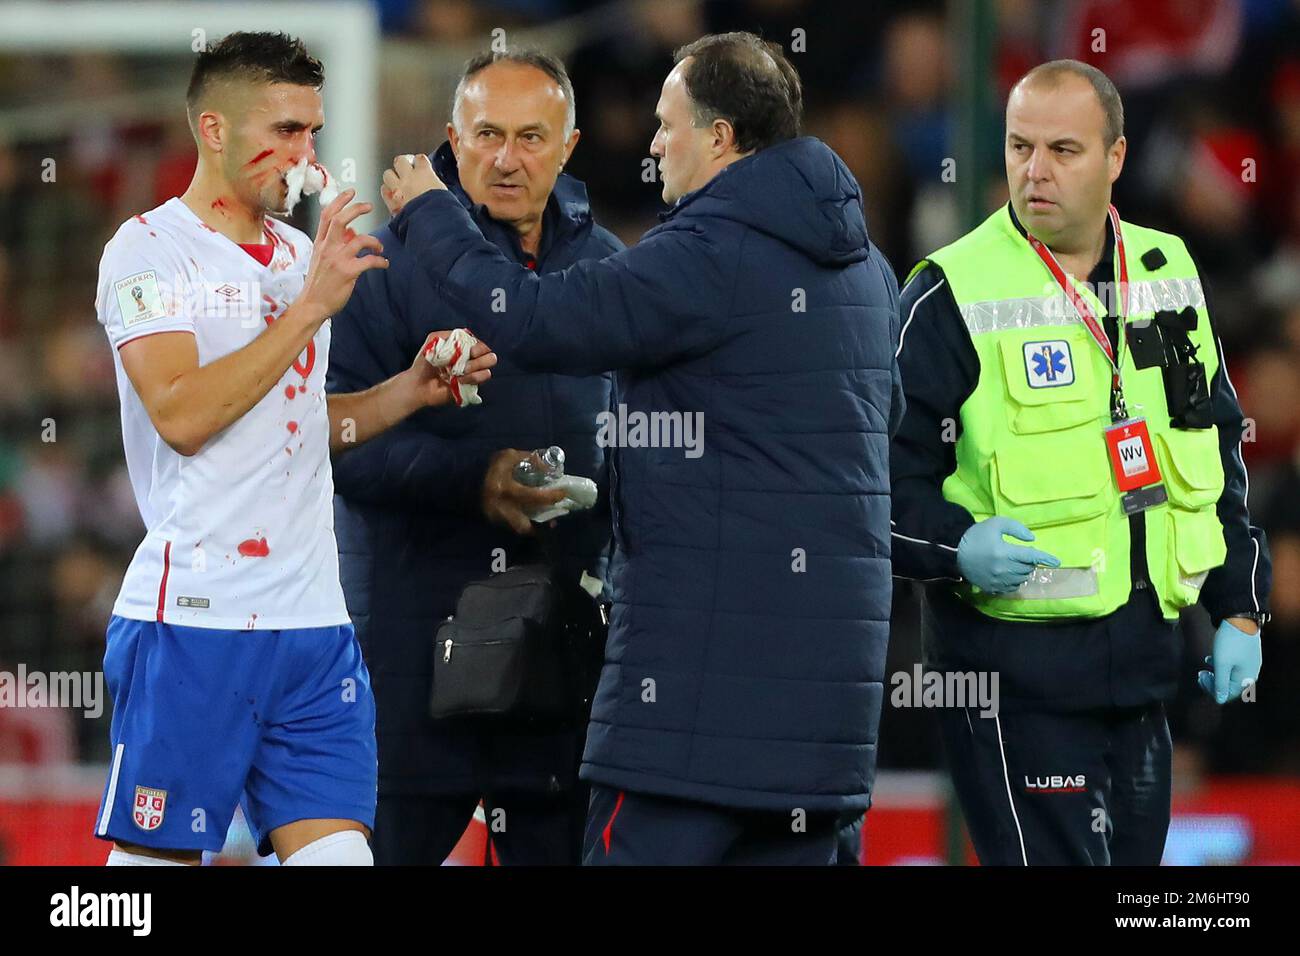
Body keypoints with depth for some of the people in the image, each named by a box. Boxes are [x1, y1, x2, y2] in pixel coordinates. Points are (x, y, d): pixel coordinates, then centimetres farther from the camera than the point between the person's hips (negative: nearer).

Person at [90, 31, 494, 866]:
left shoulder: (303, 254, 17)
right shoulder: (150, 250, -5)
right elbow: (181, 415, -18)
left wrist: (410, 390, 8)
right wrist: (311, 306, -16)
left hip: (313, 620, 6)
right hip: (195, 616, -6)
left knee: (337, 850, -2)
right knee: (156, 854, -4)